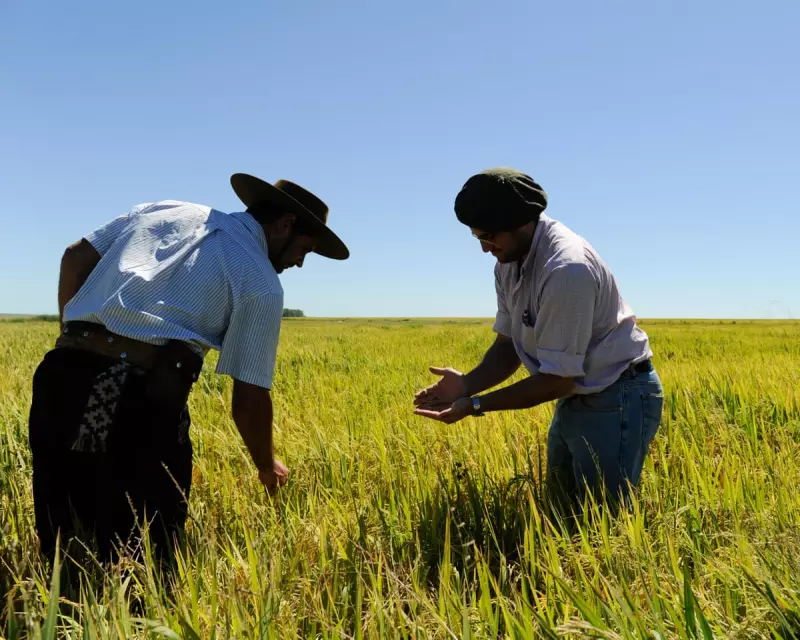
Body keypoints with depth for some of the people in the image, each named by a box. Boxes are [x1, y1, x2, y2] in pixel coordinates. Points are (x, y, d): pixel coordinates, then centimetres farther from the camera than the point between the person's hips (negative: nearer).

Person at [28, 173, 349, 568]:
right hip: (142, 400, -6)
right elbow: (249, 399, 4)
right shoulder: (260, 282, 4)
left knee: (63, 554, 17)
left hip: (59, 377, 6)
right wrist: (268, 469, 20)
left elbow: (75, 257, 18)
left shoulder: (163, 209, 21)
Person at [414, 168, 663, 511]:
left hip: (617, 400, -9)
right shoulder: (508, 263, -1)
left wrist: (476, 404, -23)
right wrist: (467, 384, -15)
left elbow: (558, 378, -25)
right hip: (576, 398, 9)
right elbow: (508, 345, 3)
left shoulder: (566, 269, -29)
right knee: (565, 509, 16)